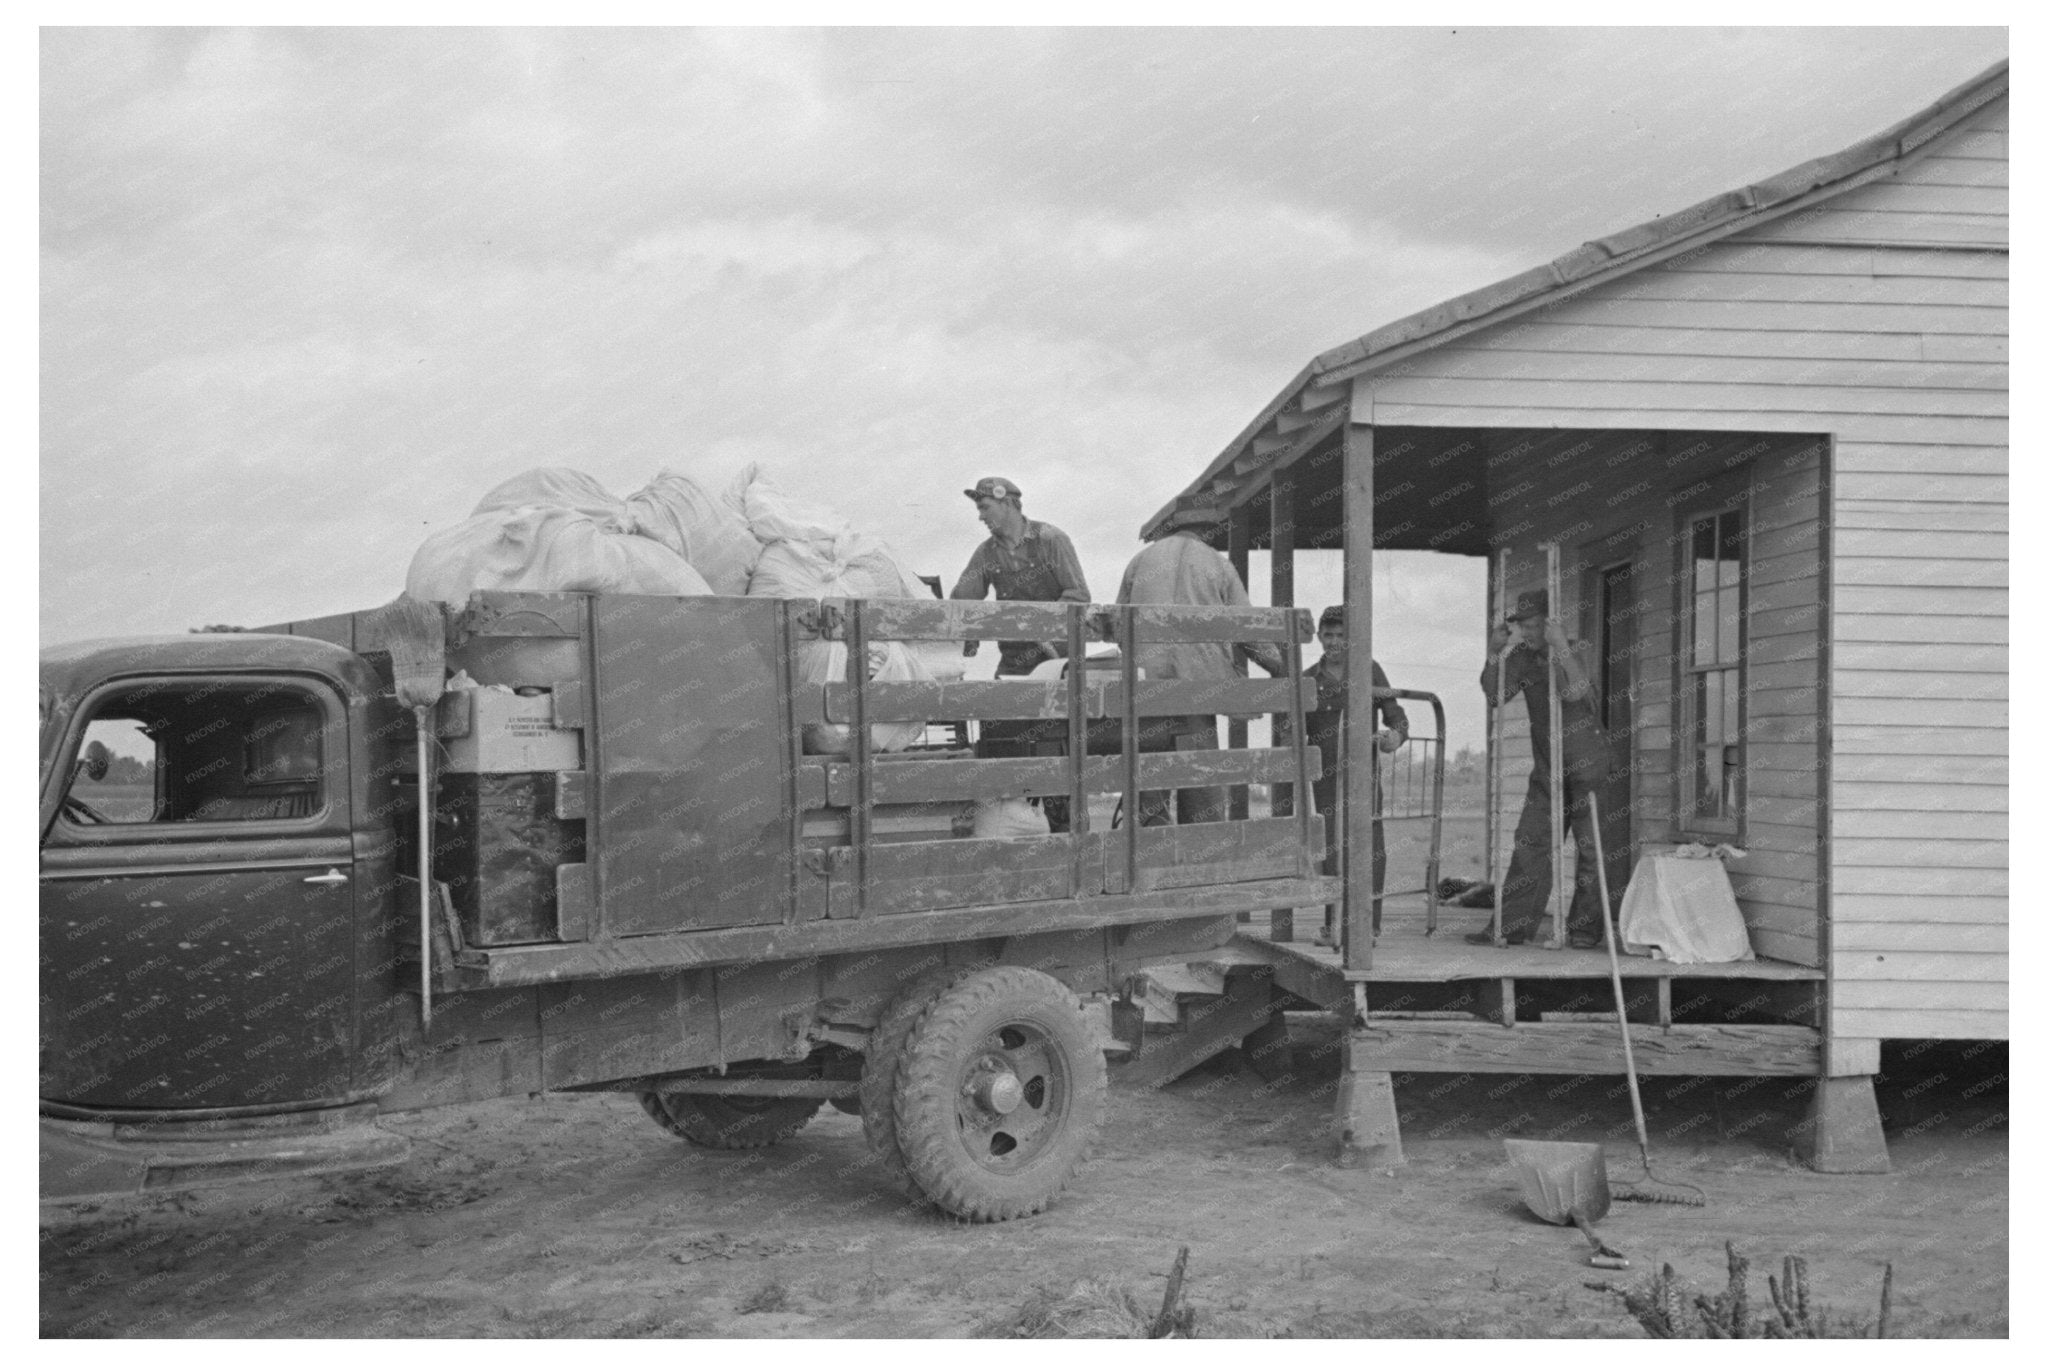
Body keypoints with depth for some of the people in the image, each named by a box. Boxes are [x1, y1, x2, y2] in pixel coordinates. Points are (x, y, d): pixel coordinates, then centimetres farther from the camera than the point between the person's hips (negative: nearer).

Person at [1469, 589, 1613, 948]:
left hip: (1585, 761, -5)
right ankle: (1510, 926, 3)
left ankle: (1586, 927, 6)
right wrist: (1493, 655, -14)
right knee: (1529, 842, 2)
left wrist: (1560, 648, -38)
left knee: (1590, 845, -2)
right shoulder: (1524, 658, 4)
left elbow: (1576, 692, -29)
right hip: (1547, 767, 5)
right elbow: (1497, 695, -2)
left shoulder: (1573, 653, -12)